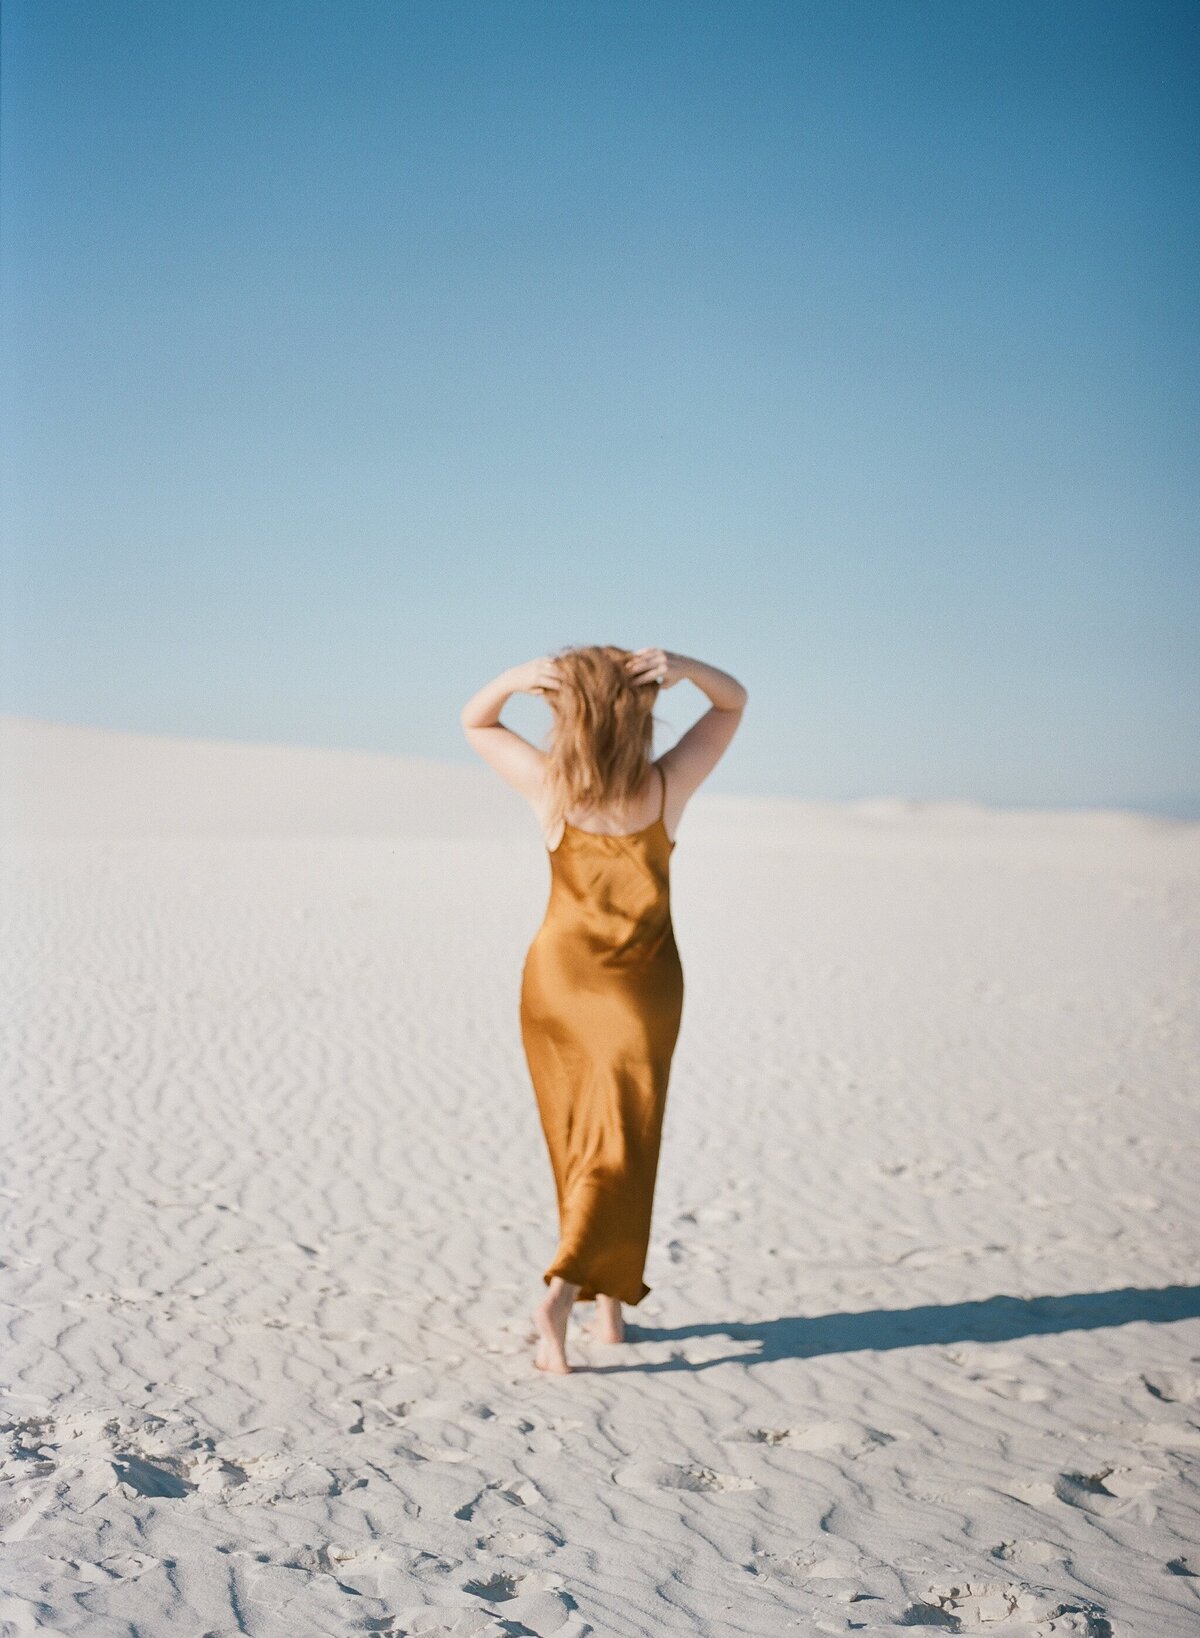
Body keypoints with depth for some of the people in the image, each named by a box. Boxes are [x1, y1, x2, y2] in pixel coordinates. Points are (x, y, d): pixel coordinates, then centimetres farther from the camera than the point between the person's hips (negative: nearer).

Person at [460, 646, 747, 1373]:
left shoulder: (550, 788, -16)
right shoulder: (666, 789, -17)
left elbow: (474, 721, 1)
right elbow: (734, 700, -3)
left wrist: (516, 677, -20)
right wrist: (682, 667, -23)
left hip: (557, 978, 2)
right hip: (639, 987, -2)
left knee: (579, 1143, 15)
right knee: (618, 1144, 2)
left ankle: (610, 1301, 25)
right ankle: (565, 1290, -15)